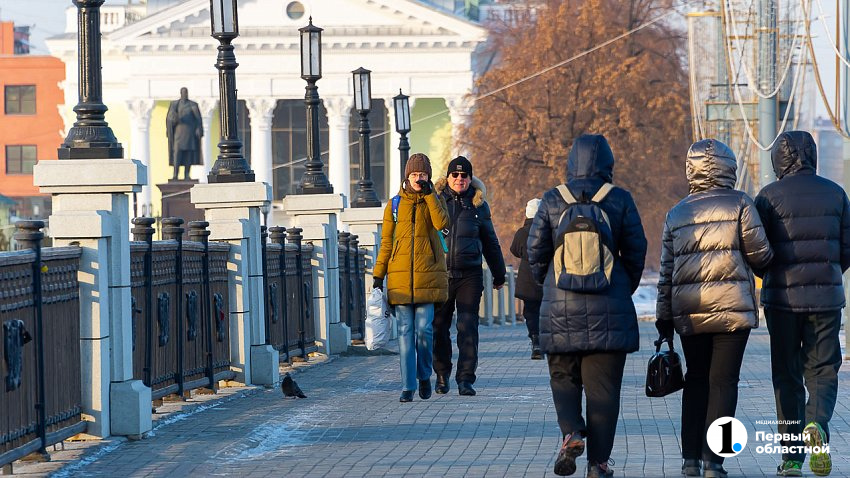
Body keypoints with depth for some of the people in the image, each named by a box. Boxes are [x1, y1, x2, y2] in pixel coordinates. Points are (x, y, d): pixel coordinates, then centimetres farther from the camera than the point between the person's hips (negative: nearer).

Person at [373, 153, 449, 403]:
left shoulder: (434, 200, 7)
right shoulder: (394, 205, 8)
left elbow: (442, 223, -15)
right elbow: (386, 243, 10)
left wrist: (429, 194, -12)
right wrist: (378, 275, 4)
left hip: (427, 274, -1)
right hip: (400, 276, 1)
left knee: (424, 329, -6)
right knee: (405, 331, -3)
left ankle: (424, 375, 16)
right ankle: (408, 386, -1)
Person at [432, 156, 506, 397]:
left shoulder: (478, 205, 9)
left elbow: (490, 243, 17)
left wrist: (498, 275, 21)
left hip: (470, 275, 0)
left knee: (468, 327, -6)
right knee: (439, 327, 5)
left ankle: (465, 379, -6)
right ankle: (442, 375, 21)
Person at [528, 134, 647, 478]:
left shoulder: (552, 200, 0)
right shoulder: (620, 201, -1)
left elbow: (536, 251, 2)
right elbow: (636, 252, 2)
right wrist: (627, 289, 18)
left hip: (560, 308, 1)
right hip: (609, 310, -1)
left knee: (563, 376, 15)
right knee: (603, 385, 3)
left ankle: (571, 432, -10)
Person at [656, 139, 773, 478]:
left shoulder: (676, 214, 10)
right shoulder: (739, 204, -3)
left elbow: (666, 271, 10)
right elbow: (760, 254, -4)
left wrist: (664, 318, 14)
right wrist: (766, 259, 20)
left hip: (689, 313, 4)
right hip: (732, 309, -4)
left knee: (696, 381, 15)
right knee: (723, 382, -1)